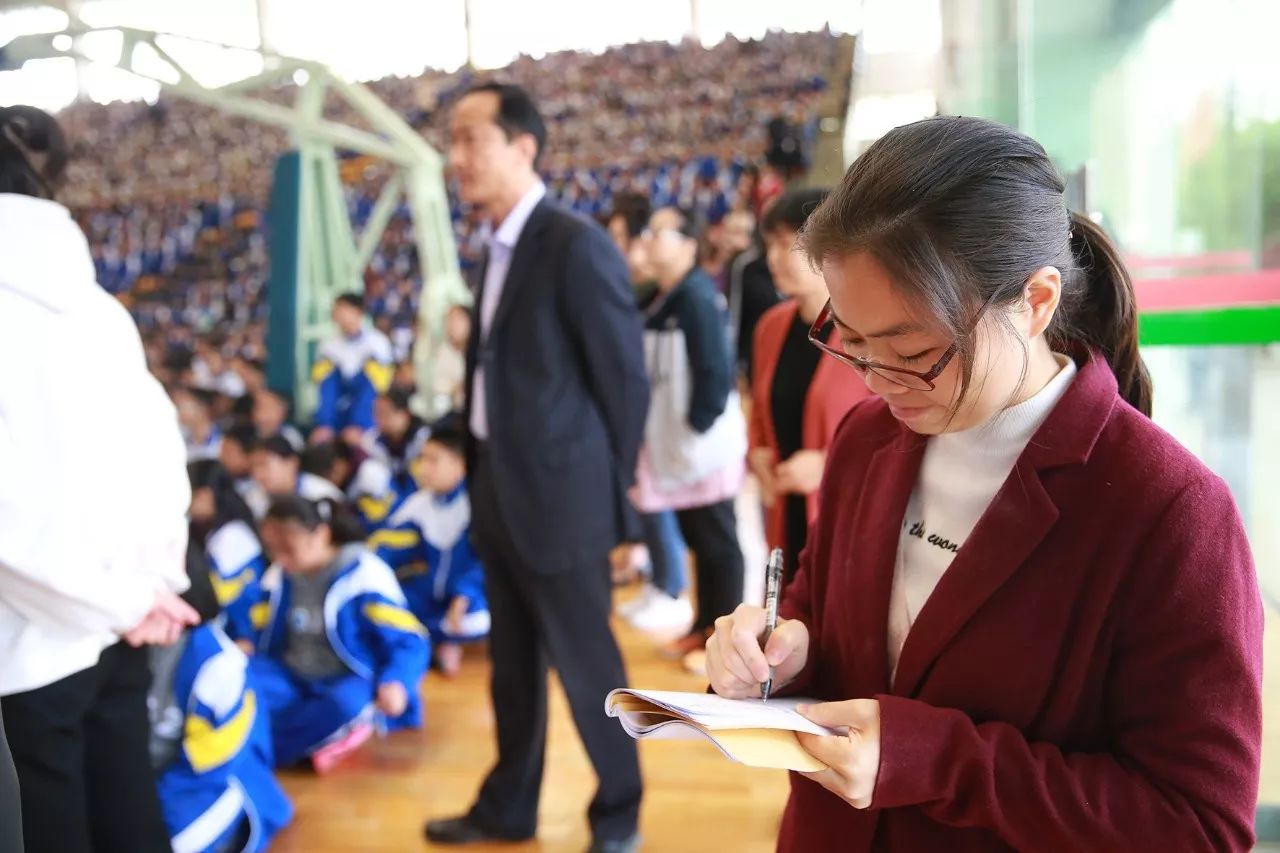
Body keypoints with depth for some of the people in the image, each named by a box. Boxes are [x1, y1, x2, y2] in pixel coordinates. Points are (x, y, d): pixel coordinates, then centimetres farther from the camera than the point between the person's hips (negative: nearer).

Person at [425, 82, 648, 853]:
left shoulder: (576, 245, -17)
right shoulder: (498, 248, 8)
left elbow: (625, 379, -14)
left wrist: (611, 493, -7)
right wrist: (483, 470, 12)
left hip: (558, 493, -8)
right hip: (499, 488, 8)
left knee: (583, 662, 7)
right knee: (513, 660, 20)